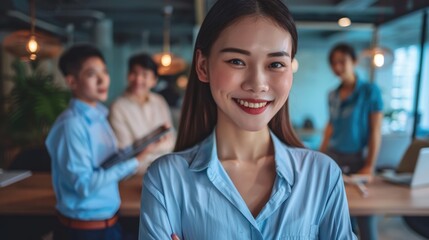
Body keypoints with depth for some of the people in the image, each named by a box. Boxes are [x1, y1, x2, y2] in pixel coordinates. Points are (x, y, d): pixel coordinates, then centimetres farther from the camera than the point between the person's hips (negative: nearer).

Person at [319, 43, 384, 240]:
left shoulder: (370, 91, -6)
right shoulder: (333, 95, 6)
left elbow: (376, 131, -8)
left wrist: (370, 166, -12)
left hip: (356, 158, -4)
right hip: (332, 156, 4)